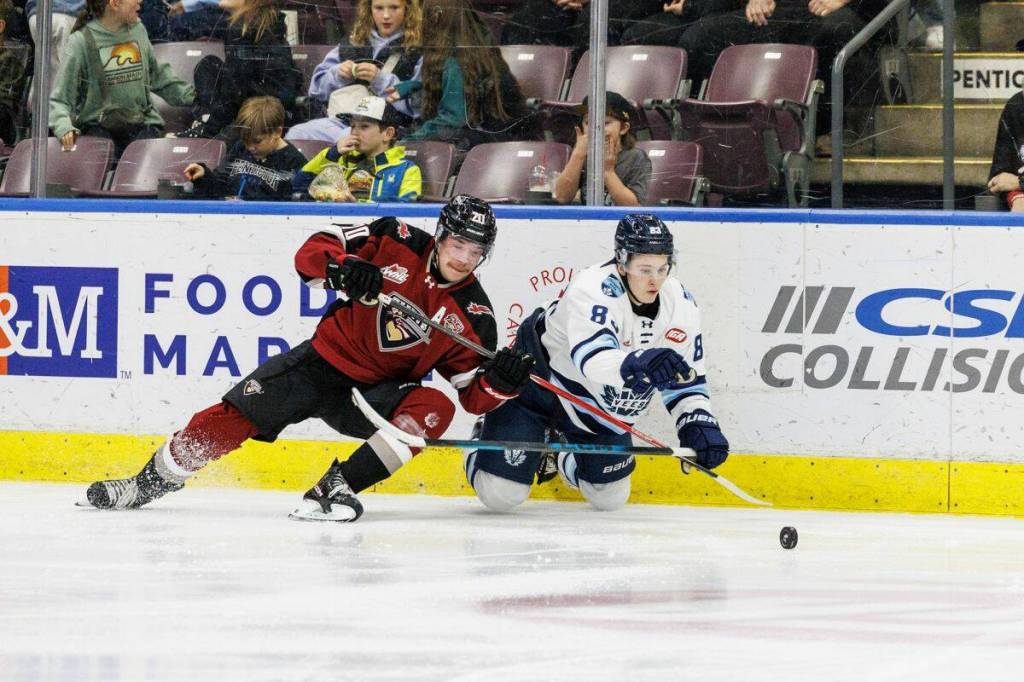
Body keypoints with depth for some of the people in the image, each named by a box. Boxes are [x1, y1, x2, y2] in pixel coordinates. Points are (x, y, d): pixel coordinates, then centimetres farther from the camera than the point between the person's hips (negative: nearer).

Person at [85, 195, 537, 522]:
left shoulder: (472, 315, -7)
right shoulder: (398, 243, -8)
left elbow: (475, 396, -5)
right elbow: (312, 250, -10)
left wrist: (500, 382, -27)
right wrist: (342, 268, -32)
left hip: (378, 392, 1)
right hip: (325, 360, 0)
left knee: (435, 409, -29)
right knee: (236, 415, -14)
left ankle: (334, 489, -27)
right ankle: (152, 481, 7)